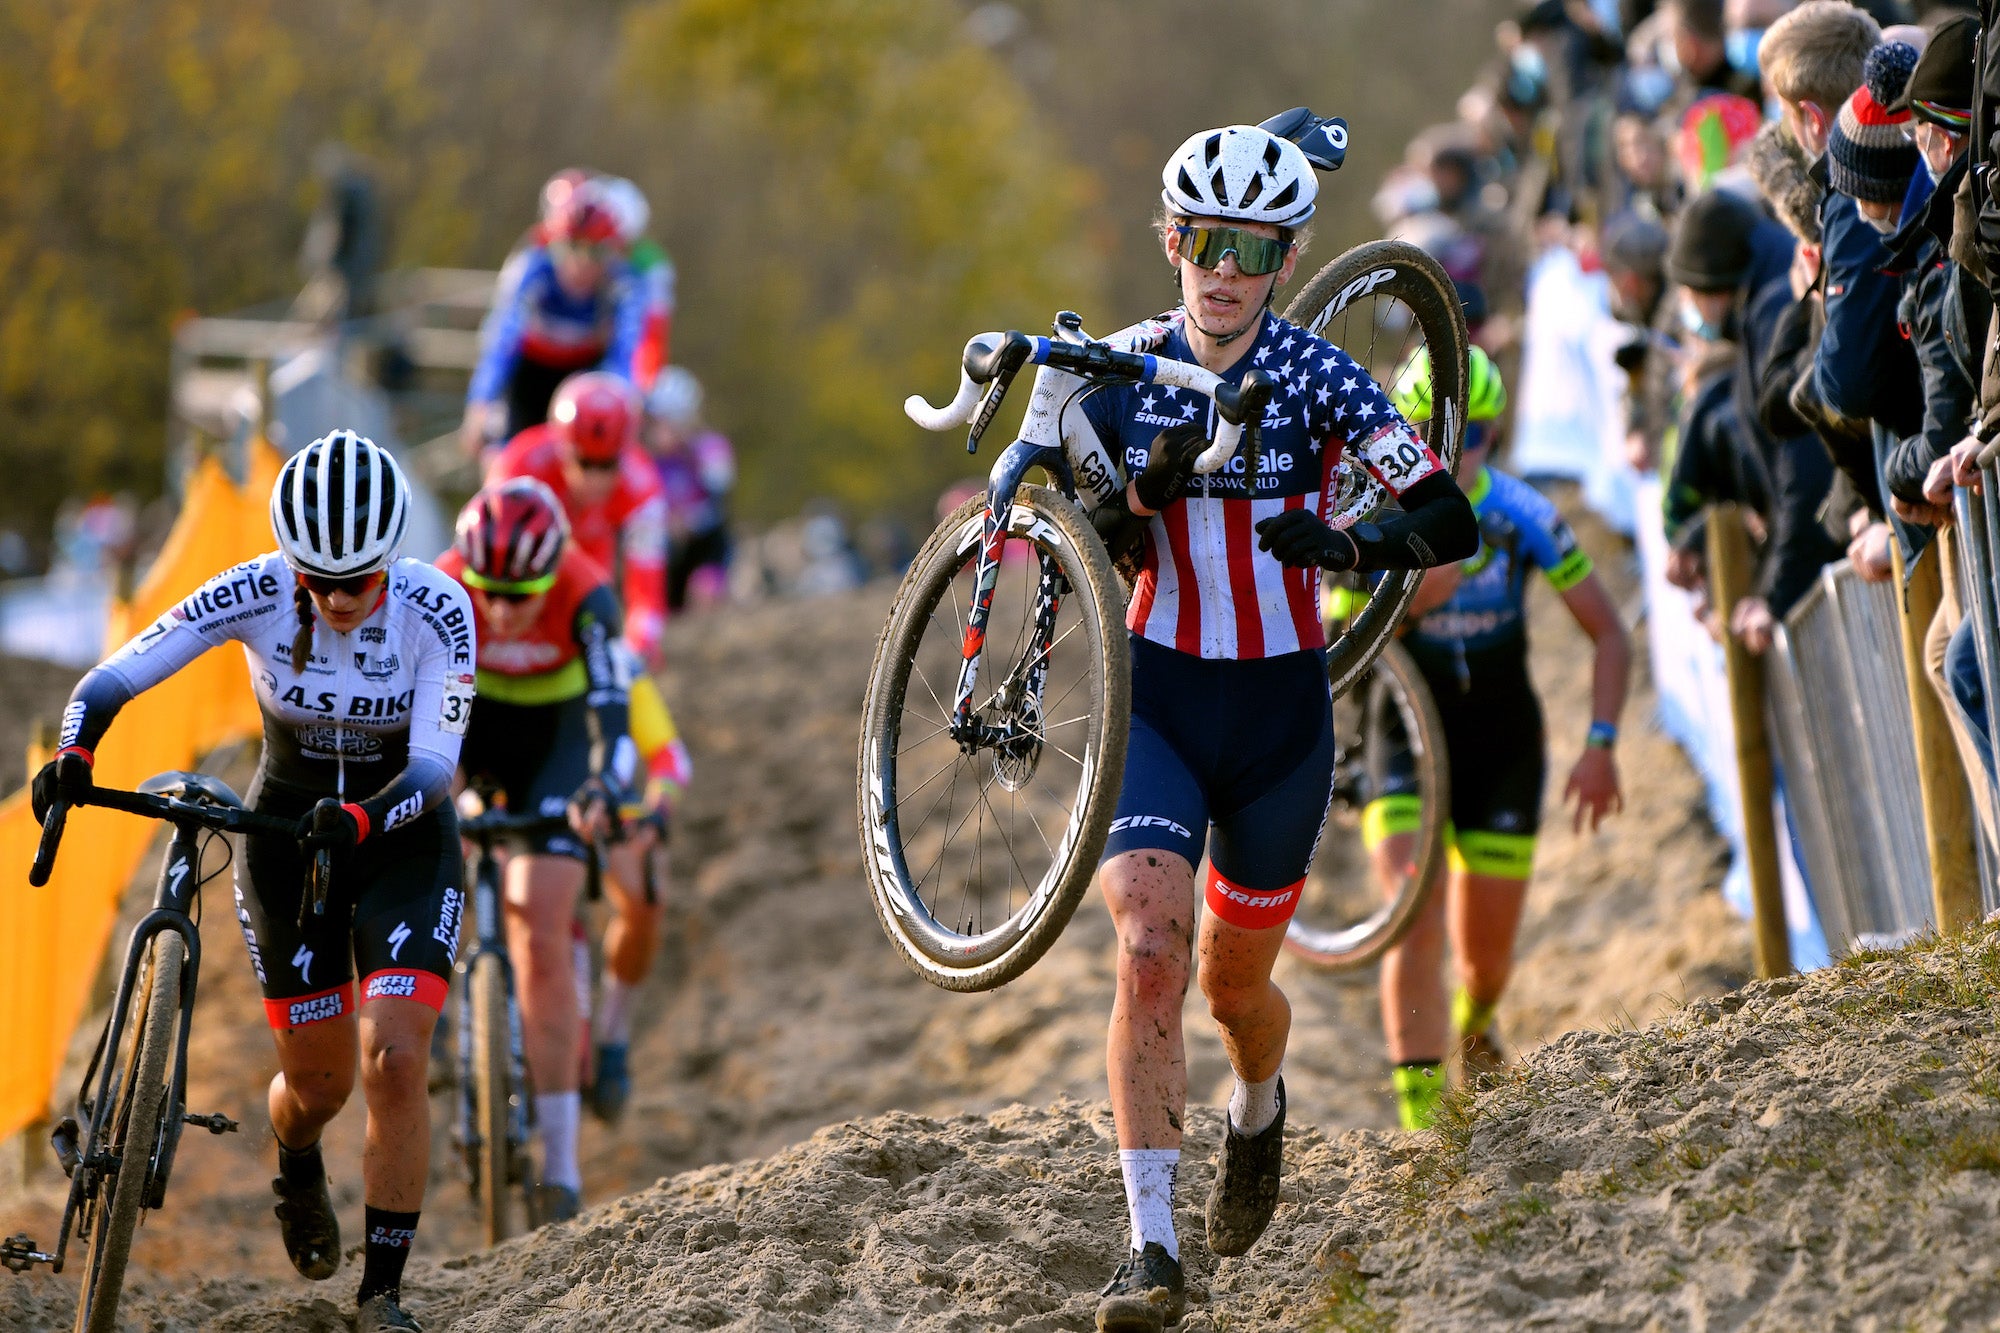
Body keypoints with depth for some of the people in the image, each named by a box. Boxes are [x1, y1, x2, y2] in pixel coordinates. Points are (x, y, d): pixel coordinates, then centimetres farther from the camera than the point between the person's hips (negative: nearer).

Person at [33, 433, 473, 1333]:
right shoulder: (255, 594, -22)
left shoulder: (436, 610, -25)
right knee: (317, 1081, 7)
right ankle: (298, 1176, 45)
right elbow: (115, 676, -19)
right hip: (286, 832, 1)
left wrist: (361, 819, -47)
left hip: (403, 844, -1)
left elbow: (434, 765, -28)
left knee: (393, 1064, -18)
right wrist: (72, 757, -37)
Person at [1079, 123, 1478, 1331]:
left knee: (1234, 983, 13)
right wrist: (1148, 490, -22)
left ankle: (1260, 1113, 50)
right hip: (1156, 699, 1)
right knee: (1148, 950, -19)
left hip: (1280, 708, -1)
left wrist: (1347, 543, -39)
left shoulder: (1317, 376, -11)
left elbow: (1452, 521, -20)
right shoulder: (1126, 368, -3)